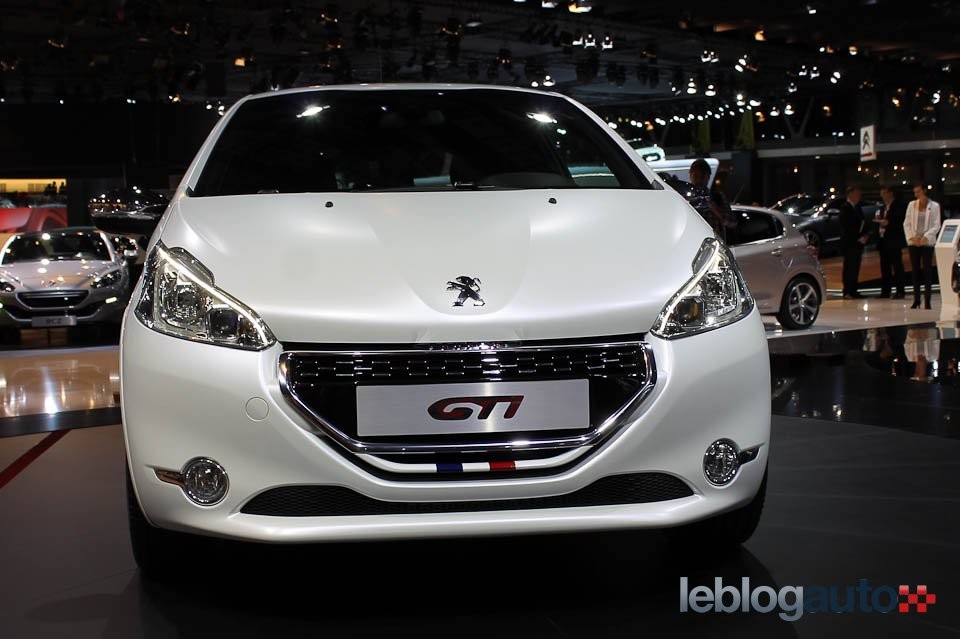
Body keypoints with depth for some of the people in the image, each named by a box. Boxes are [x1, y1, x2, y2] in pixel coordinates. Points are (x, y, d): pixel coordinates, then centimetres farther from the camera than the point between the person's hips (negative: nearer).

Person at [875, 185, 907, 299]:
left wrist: (888, 223, -19)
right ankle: (885, 291, 12)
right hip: (883, 241, 8)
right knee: (885, 267, 8)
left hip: (894, 241, -8)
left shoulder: (900, 205, -5)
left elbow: (902, 222, -12)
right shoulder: (883, 207, 20)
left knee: (897, 267, -5)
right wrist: (879, 221, 1)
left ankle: (900, 291, -4)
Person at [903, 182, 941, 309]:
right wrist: (912, 237, -7)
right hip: (913, 242, 2)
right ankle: (916, 300, 7)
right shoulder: (911, 205, 8)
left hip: (927, 242, -2)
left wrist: (925, 237, -14)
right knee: (915, 270, 3)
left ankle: (927, 300, -1)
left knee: (927, 270, -3)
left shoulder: (934, 206, 1)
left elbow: (936, 225, -3)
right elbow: (906, 223, 7)